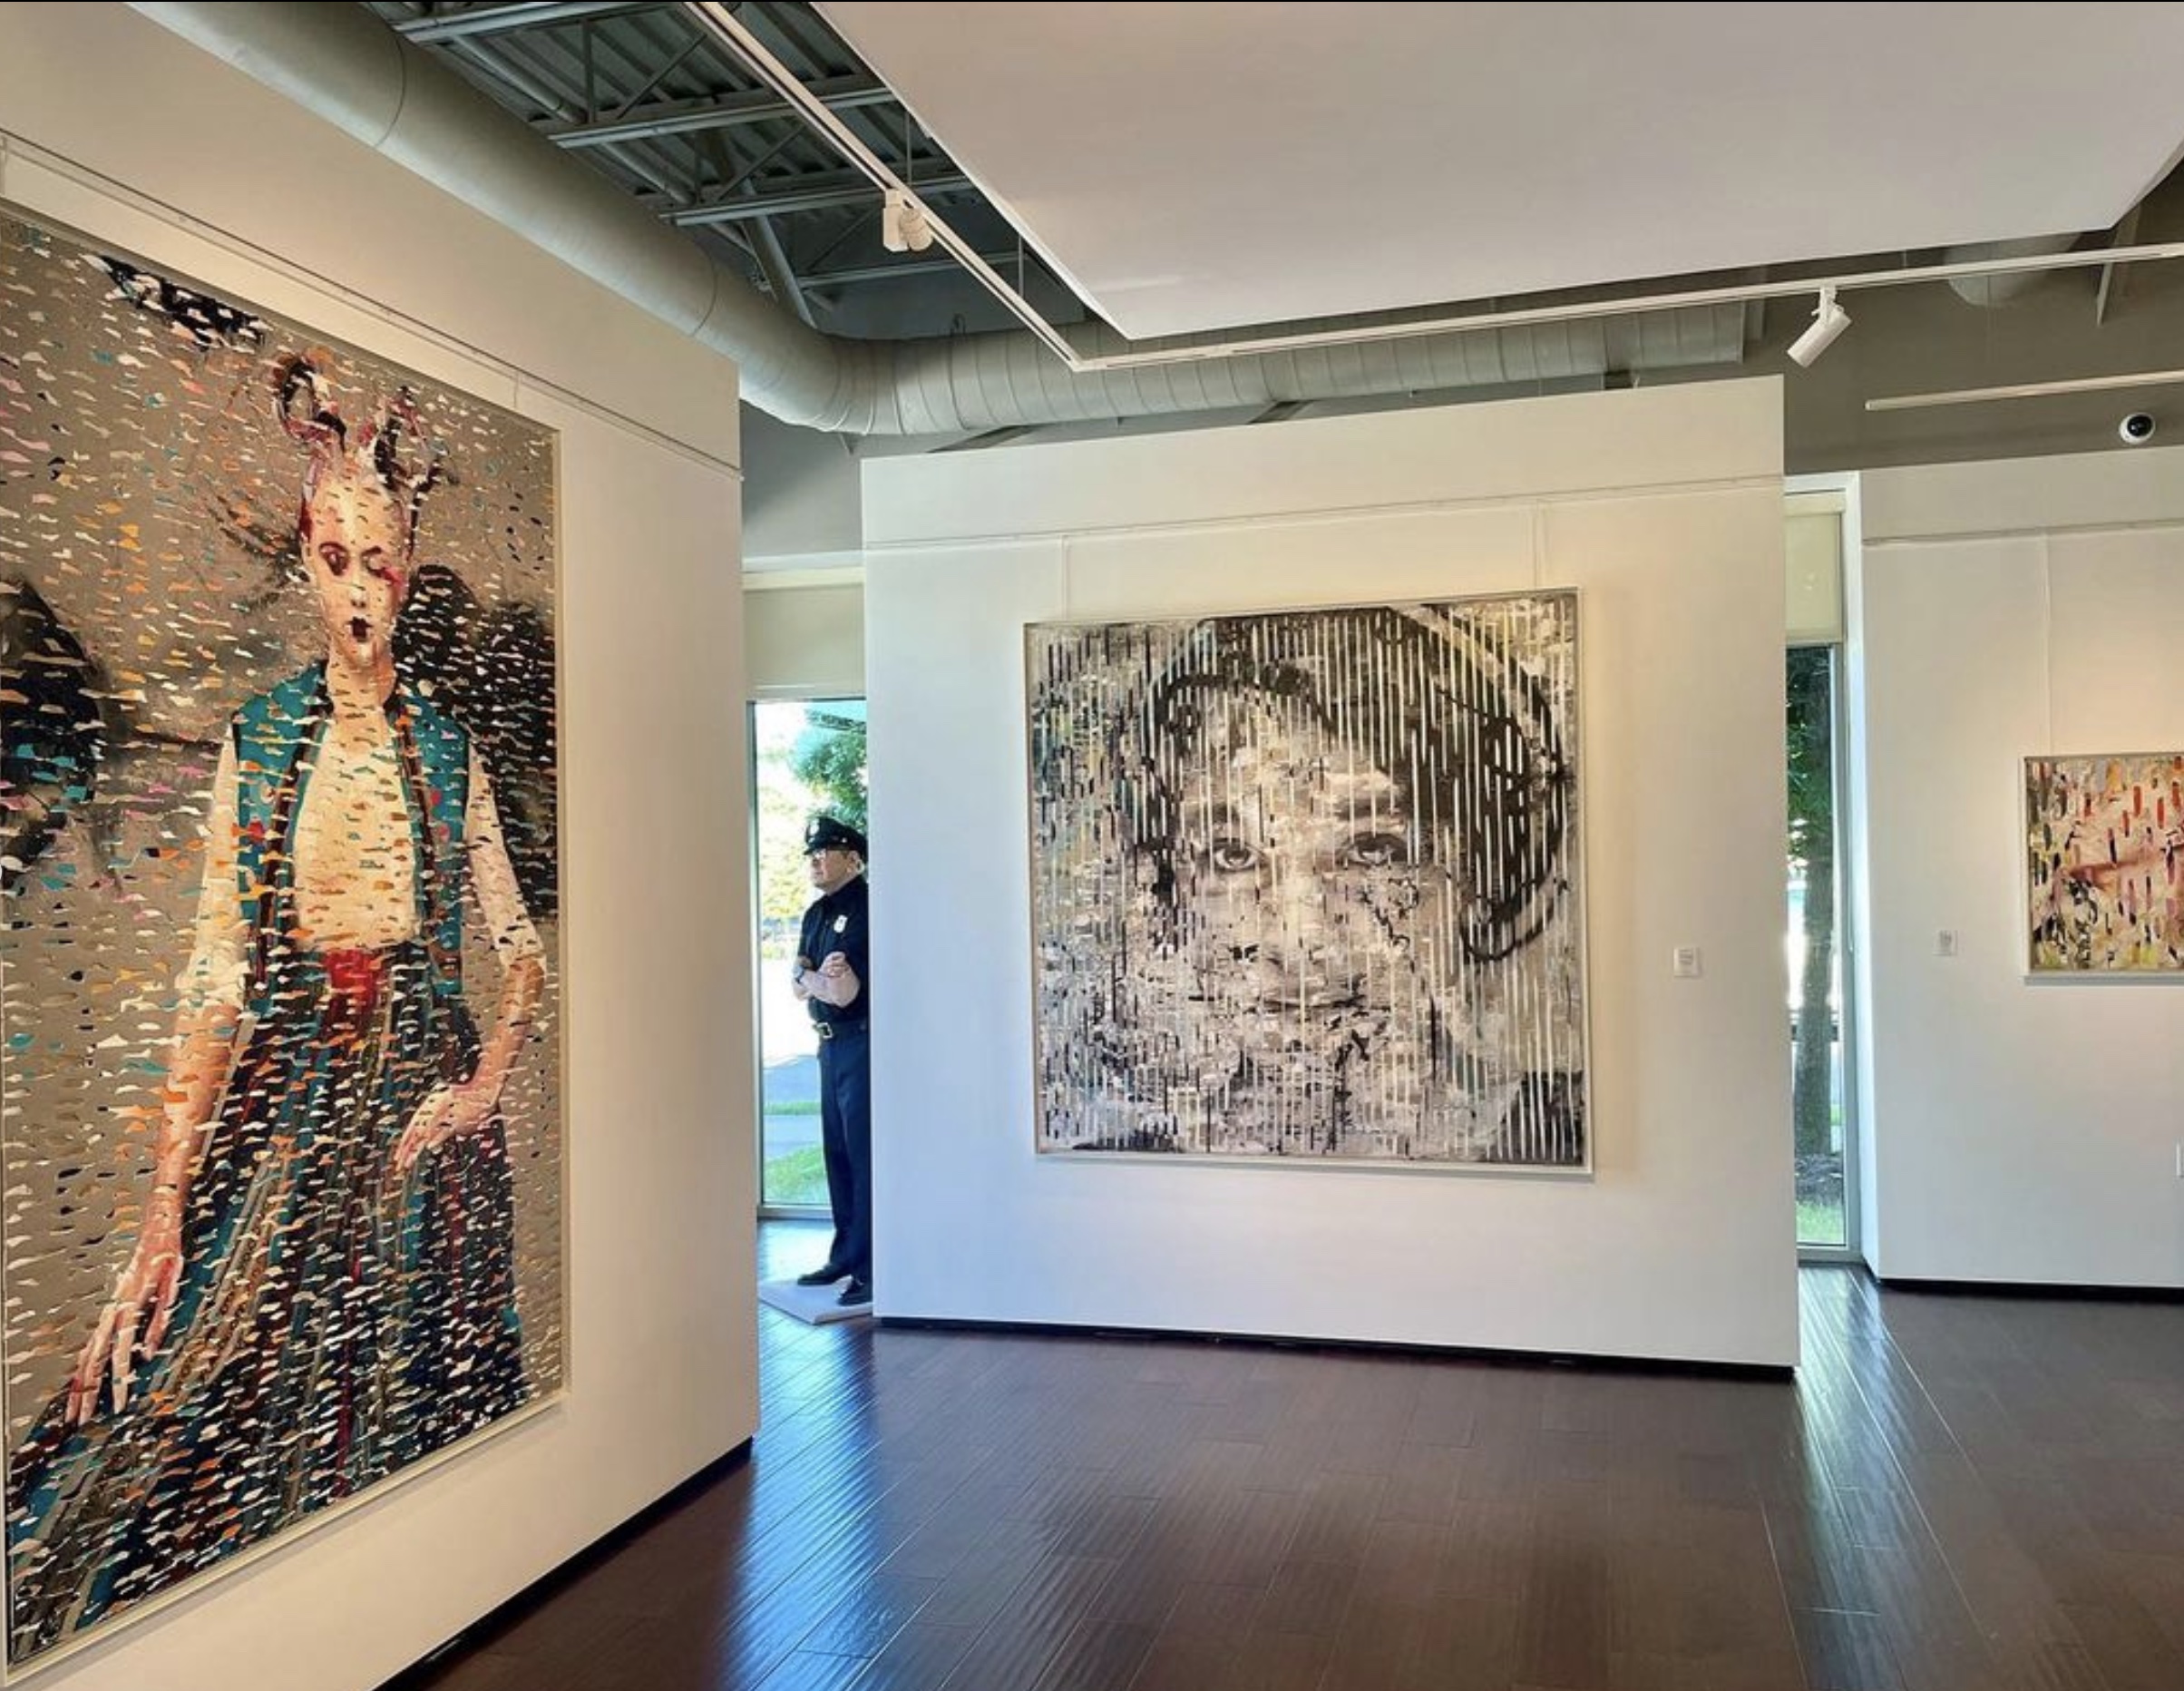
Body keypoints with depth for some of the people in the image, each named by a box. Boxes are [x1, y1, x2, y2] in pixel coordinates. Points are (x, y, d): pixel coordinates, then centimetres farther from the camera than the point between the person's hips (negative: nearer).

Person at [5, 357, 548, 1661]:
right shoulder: (255, 744, 2)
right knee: (228, 1398, 2)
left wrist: (484, 1087, -10)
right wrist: (167, 1206, -8)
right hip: (282, 1101, 0)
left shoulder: (447, 749, 3)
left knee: (408, 1400, 8)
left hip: (420, 1094, 0)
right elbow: (213, 979, -3)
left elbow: (526, 949, 6)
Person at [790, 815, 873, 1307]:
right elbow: (800, 986, 9)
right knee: (837, 1153, 15)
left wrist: (810, 977, -8)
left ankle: (871, 1270, -1)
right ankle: (845, 1257, 26)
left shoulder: (865, 911, -14)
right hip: (831, 1044, 9)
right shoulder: (816, 914, 14)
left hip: (863, 1044, -9)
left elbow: (844, 991, -20)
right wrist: (819, 977, -10)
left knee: (864, 1156, -6)